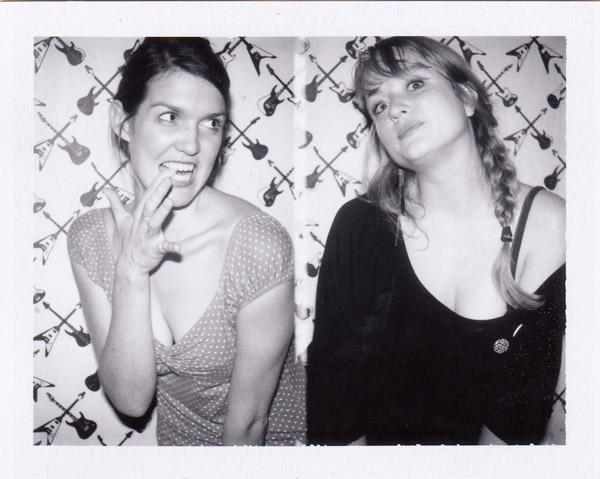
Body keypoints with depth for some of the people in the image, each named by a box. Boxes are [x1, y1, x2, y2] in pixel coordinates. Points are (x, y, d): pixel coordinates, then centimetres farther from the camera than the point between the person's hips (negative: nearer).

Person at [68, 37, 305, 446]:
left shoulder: (260, 245, -24)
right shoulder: (90, 237, -11)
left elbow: (248, 421, -16)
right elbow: (130, 399, -15)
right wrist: (131, 273, -25)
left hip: (274, 439, -2)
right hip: (176, 437, 2)